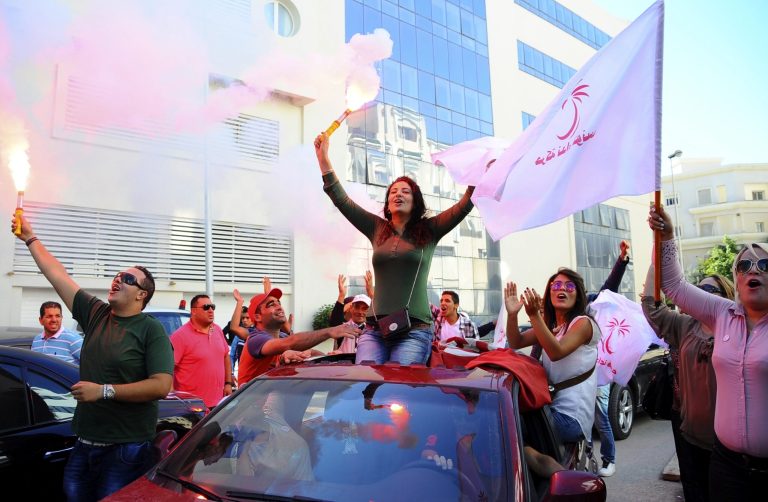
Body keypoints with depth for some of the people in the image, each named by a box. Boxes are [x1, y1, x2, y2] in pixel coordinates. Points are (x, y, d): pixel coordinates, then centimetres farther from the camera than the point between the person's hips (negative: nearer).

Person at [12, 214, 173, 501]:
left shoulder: (151, 329, -10)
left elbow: (162, 386, -20)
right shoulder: (96, 314, 7)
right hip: (84, 444, 6)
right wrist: (30, 238, 18)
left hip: (126, 448, -6)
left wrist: (104, 390, -21)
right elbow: (57, 274, 14)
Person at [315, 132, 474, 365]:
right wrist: (323, 158, 11)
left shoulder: (429, 230, 10)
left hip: (414, 331, -2)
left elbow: (464, 205, 2)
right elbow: (342, 200, 14)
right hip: (375, 330, 2)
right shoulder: (377, 228, 15)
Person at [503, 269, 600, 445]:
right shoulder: (549, 325, 12)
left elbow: (556, 352, -28)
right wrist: (512, 314, -19)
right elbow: (516, 343, -1)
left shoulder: (583, 323, -11)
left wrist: (534, 315, -36)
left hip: (571, 417, -7)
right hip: (553, 408, 7)